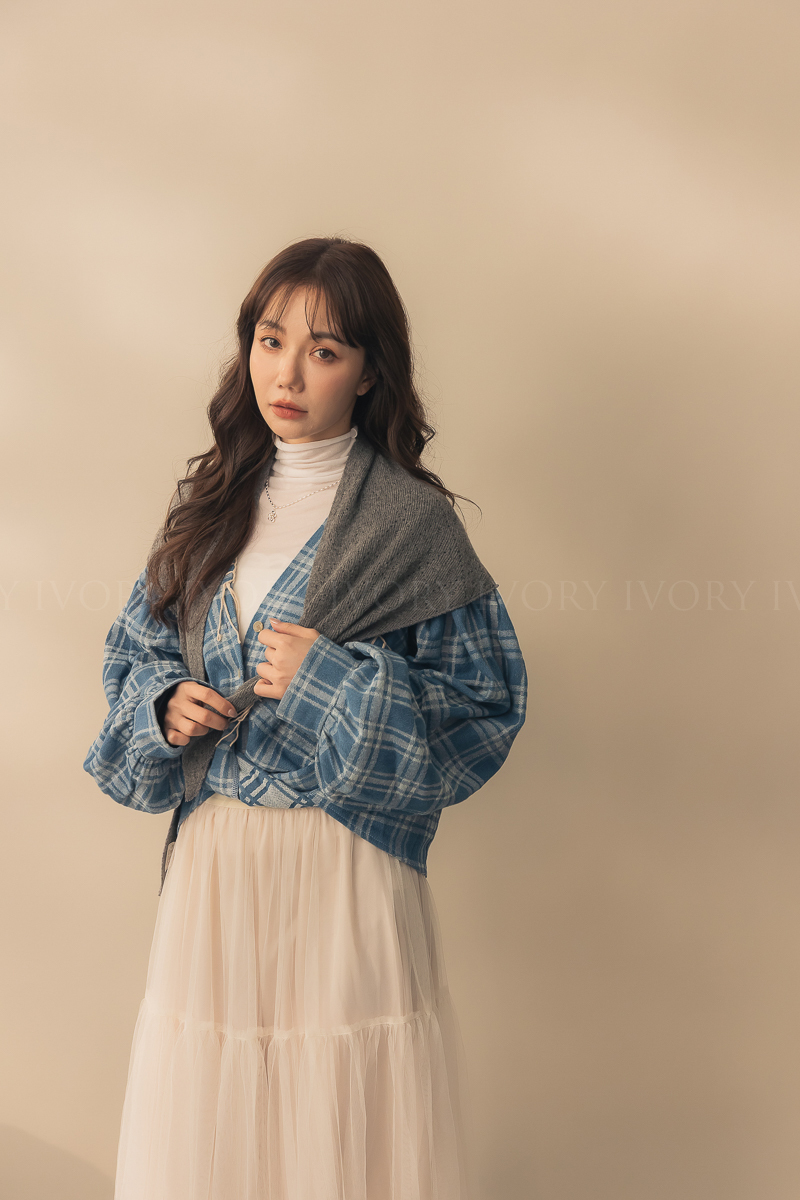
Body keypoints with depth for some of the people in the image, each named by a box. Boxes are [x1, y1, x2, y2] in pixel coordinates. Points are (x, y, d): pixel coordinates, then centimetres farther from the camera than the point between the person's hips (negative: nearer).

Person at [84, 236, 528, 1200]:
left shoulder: (411, 522, -6)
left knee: (339, 1116, 6)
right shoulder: (210, 503, 9)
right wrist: (167, 703, -4)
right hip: (210, 856, 4)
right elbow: (134, 651, 18)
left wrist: (335, 683, -15)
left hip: (346, 862, -4)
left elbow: (486, 702, -6)